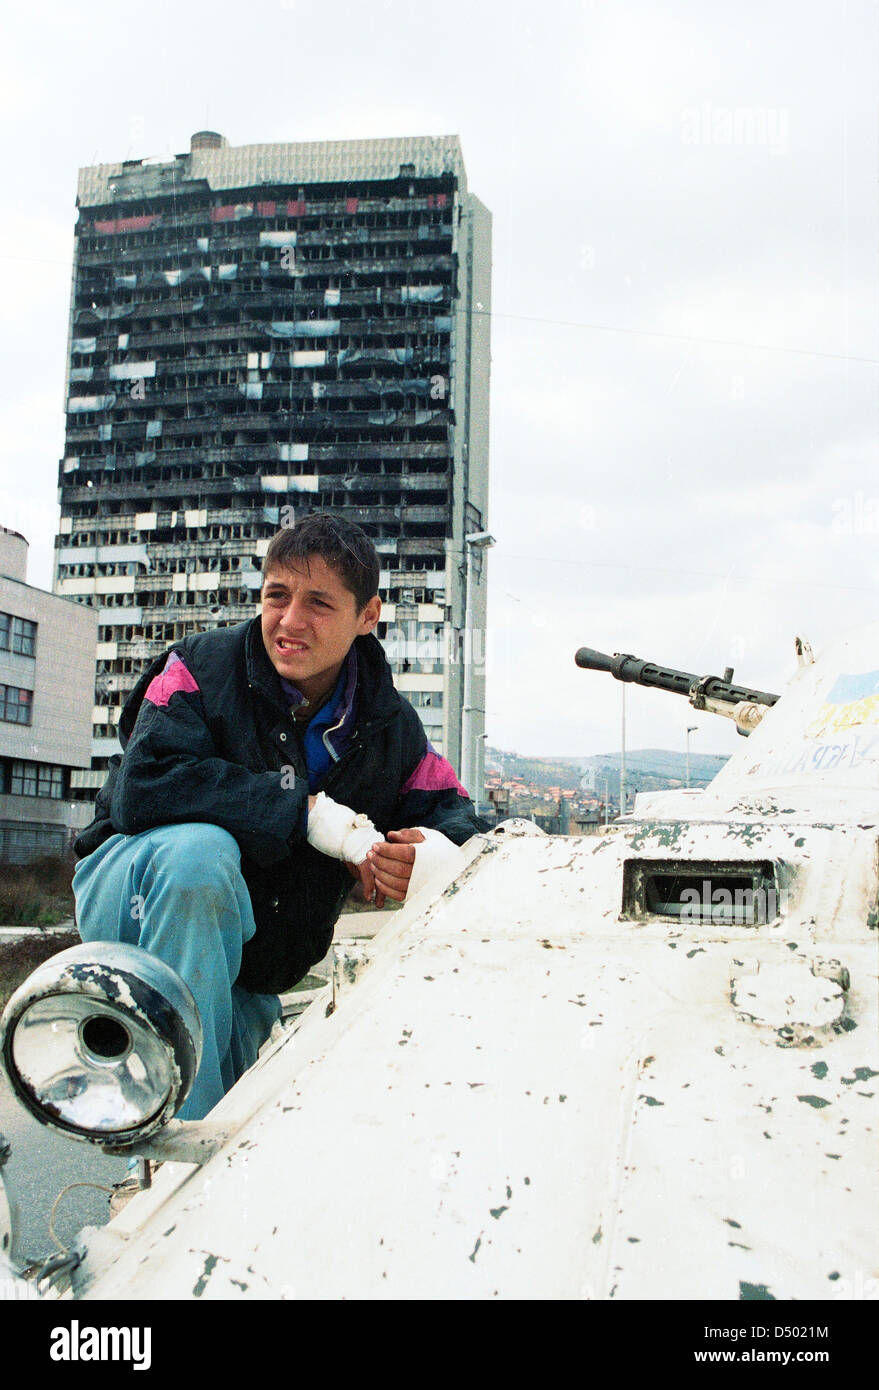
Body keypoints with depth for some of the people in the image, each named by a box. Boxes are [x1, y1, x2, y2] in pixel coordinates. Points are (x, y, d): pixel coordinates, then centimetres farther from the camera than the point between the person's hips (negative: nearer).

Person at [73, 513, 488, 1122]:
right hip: (135, 890, -4)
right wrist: (307, 811, -32)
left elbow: (452, 809, 5)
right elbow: (144, 785, -30)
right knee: (199, 850, -38)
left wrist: (439, 848, -23)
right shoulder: (204, 664, -17)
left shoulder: (391, 727, -3)